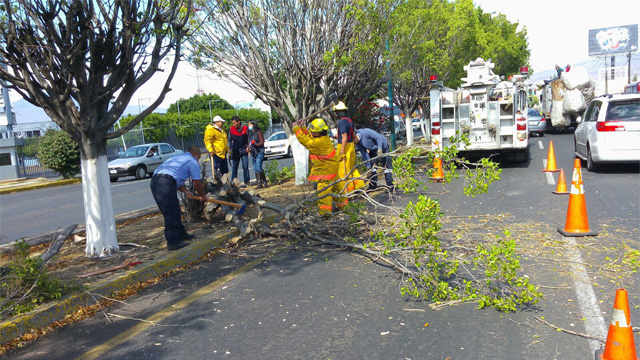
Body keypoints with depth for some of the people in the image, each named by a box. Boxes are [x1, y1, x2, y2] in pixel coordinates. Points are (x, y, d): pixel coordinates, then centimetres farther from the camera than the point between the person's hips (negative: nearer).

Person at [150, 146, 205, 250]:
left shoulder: (178, 158, 34)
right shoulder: (193, 162, 8)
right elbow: (197, 184, 11)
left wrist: (186, 191, 34)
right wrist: (202, 195, 28)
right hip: (166, 184, -9)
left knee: (175, 211, 19)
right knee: (171, 214, -4)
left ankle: (181, 234, 31)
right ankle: (173, 241, -2)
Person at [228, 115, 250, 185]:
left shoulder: (245, 128, -6)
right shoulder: (231, 129, 0)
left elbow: (249, 138, 2)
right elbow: (230, 140, 8)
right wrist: (230, 148, -1)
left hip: (243, 151, -2)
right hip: (235, 151, 2)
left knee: (245, 167, 0)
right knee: (234, 168, 3)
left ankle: (247, 182, 8)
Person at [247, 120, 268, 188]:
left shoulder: (258, 132, -3)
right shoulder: (250, 133, 18)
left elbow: (262, 142, -8)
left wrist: (255, 144, -21)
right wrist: (248, 147, 3)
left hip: (259, 152, -7)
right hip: (253, 153, 7)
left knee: (258, 168, -16)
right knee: (256, 170, 4)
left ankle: (264, 181, -6)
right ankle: (259, 183, 6)